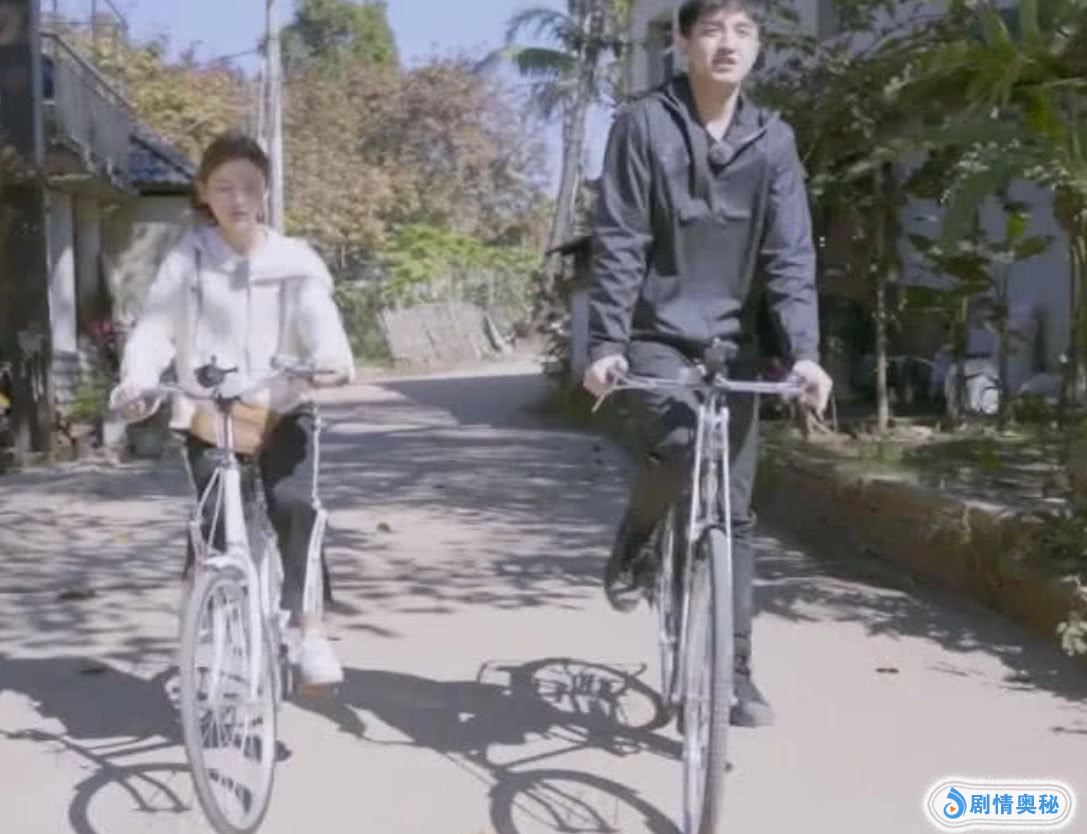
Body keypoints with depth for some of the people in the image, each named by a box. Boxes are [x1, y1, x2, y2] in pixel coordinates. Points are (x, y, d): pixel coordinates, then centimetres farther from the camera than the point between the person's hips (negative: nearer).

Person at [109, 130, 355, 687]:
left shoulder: (294, 260, -2)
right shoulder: (186, 261, -1)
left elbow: (318, 315, -17)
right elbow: (155, 327, -10)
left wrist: (333, 360, -39)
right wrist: (136, 382, -30)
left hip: (283, 411, 0)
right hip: (209, 416, 0)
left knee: (293, 508, -20)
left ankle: (302, 620, -4)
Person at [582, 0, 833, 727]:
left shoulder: (773, 141, 2)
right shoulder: (644, 126, -6)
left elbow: (791, 254, -3)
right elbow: (618, 244, -10)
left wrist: (804, 352, -15)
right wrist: (605, 344, -19)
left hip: (733, 341, 3)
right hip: (658, 332, -3)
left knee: (736, 511, 3)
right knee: (677, 451, -29)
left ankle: (734, 672, 14)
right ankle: (631, 546, 6)